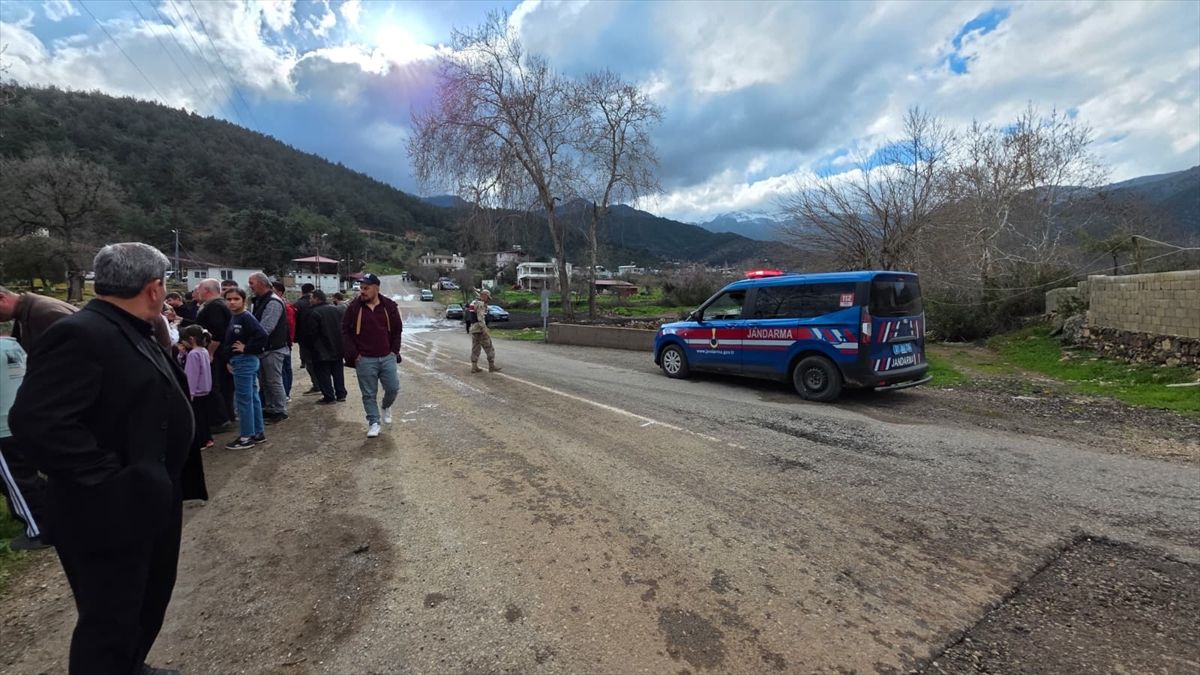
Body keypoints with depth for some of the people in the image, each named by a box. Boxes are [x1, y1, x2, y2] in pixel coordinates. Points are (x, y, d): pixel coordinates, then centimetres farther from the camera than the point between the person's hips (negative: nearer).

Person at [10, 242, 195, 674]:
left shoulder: (134, 333, 9)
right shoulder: (79, 334, -22)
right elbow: (37, 424, -29)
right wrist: (108, 478, -24)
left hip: (150, 502, 10)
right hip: (110, 512, -10)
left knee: (150, 602, 26)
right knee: (109, 622, 9)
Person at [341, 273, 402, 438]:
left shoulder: (389, 306, 0)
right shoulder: (354, 307, -3)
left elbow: (397, 330, 8)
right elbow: (345, 331, 1)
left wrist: (394, 350, 2)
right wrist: (353, 354, -4)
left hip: (387, 357, 1)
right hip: (364, 360, -1)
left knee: (393, 388, 3)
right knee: (369, 394, 4)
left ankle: (386, 407, 34)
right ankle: (373, 422, 17)